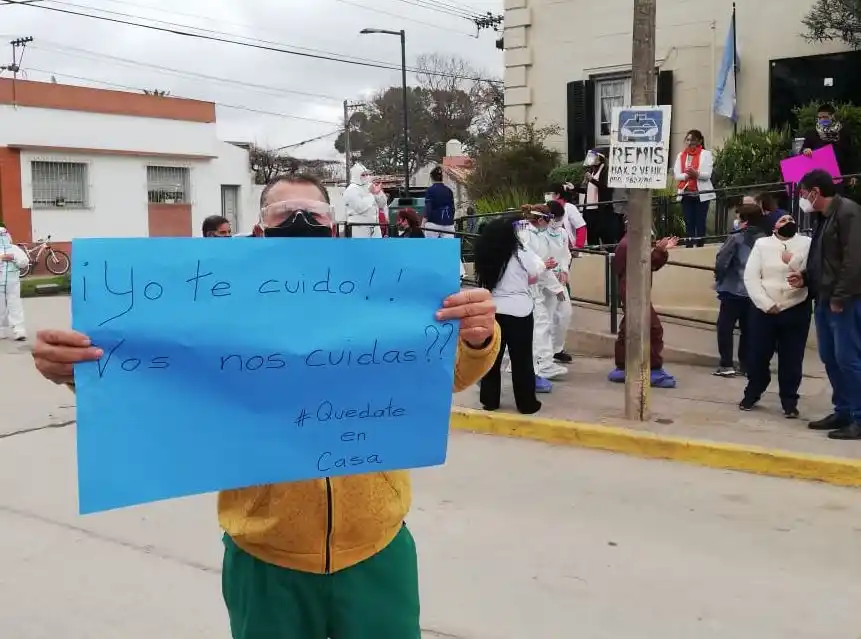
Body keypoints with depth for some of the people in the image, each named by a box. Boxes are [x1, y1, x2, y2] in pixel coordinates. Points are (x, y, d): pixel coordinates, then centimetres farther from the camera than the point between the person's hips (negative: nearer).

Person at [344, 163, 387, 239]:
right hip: (359, 228, -7)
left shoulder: (369, 187, 14)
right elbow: (360, 208, -21)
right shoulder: (351, 190, -8)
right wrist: (371, 194, -15)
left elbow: (382, 205, 14)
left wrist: (379, 192, -3)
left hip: (374, 227, 7)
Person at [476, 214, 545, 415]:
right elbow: (534, 277, -3)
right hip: (518, 312, -3)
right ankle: (526, 403, 11)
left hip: (491, 311, 4)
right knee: (522, 358, 5)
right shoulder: (521, 254, -11)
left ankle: (489, 400, 17)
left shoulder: (485, 256, 0)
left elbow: (485, 282, 8)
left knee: (491, 356, 13)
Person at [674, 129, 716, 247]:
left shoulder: (706, 154, 1)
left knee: (700, 222, -3)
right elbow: (677, 175, 3)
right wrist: (687, 175, -17)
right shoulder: (681, 155, 13)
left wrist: (696, 174, -28)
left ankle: (700, 247, 0)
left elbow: (707, 174, -9)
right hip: (686, 194, 3)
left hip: (701, 194, -3)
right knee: (688, 223, 1)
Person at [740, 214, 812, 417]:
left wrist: (794, 262, -17)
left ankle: (789, 402, 15)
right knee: (758, 355, 6)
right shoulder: (762, 244, 4)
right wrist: (766, 304, -11)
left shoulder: (808, 244, 5)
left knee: (791, 359, 4)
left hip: (796, 310, 0)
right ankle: (752, 394, 25)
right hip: (764, 310, 0)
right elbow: (750, 277, -4)